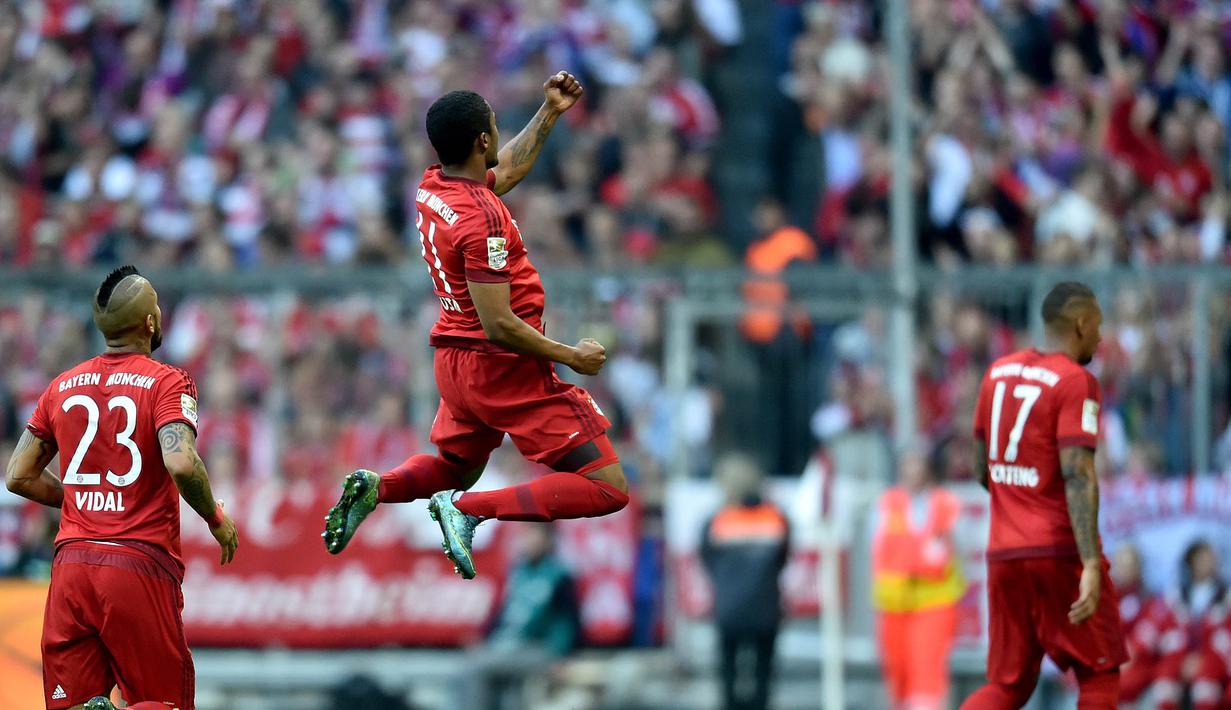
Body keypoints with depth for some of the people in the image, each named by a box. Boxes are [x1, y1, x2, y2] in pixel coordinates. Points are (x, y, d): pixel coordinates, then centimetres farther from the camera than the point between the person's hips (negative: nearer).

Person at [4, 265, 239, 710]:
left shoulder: (62, 386, 12)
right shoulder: (166, 382, -3)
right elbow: (181, 463, -19)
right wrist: (216, 519, -1)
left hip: (71, 563, 4)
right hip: (140, 565, -4)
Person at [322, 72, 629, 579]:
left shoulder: (431, 188, 2)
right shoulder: (482, 218, -24)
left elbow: (508, 169, 25)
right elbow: (499, 325, -25)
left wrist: (549, 112, 27)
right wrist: (572, 357, -14)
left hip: (454, 361, 9)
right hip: (506, 367, -9)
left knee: (452, 467, 35)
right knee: (606, 490, -8)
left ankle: (376, 487, 6)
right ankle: (469, 509, -16)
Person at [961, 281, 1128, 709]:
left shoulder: (998, 372, 12)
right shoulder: (1075, 382, -10)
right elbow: (1077, 475, -20)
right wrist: (1091, 565, -25)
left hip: (1003, 554, 6)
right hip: (1061, 553, -6)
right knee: (1100, 674, 9)